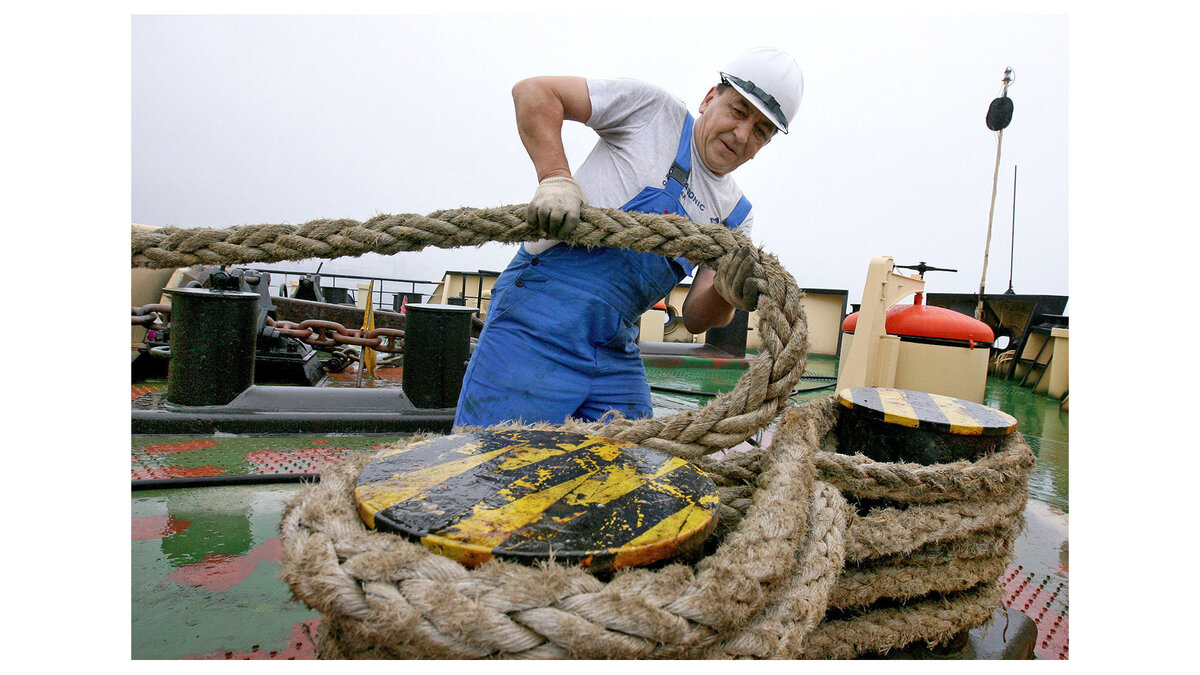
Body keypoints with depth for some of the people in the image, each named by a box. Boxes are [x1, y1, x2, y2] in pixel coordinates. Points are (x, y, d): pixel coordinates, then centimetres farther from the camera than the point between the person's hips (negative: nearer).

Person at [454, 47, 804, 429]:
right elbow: (533, 91, 0)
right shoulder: (653, 109, 3)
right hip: (539, 324, -5)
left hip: (616, 357, 6)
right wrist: (555, 178, -17)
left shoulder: (737, 213, 15)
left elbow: (694, 318, 6)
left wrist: (727, 294, -17)